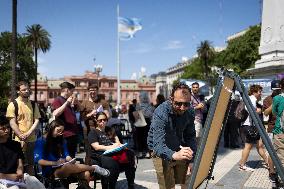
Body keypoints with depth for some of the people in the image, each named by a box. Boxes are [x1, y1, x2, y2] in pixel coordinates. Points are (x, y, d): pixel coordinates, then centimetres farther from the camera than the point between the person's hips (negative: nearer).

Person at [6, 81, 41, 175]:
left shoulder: (33, 104, 8)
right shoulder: (13, 104, -3)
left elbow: (36, 120, 4)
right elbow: (12, 123, -7)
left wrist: (28, 133, -10)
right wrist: (21, 136, -15)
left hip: (32, 139, 4)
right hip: (19, 140, -4)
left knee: (30, 164, 13)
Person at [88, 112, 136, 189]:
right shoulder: (93, 132, 13)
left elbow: (118, 142, 21)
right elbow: (96, 147, -1)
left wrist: (118, 144, -3)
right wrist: (111, 147, -12)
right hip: (100, 155, -4)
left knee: (128, 158, -27)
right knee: (113, 163, -38)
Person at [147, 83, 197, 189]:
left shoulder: (190, 112, -12)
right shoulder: (160, 113, -29)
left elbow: (191, 137, -2)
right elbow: (158, 145, -38)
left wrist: (191, 161, -10)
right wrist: (174, 155, -57)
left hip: (180, 151, 4)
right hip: (162, 153, -4)